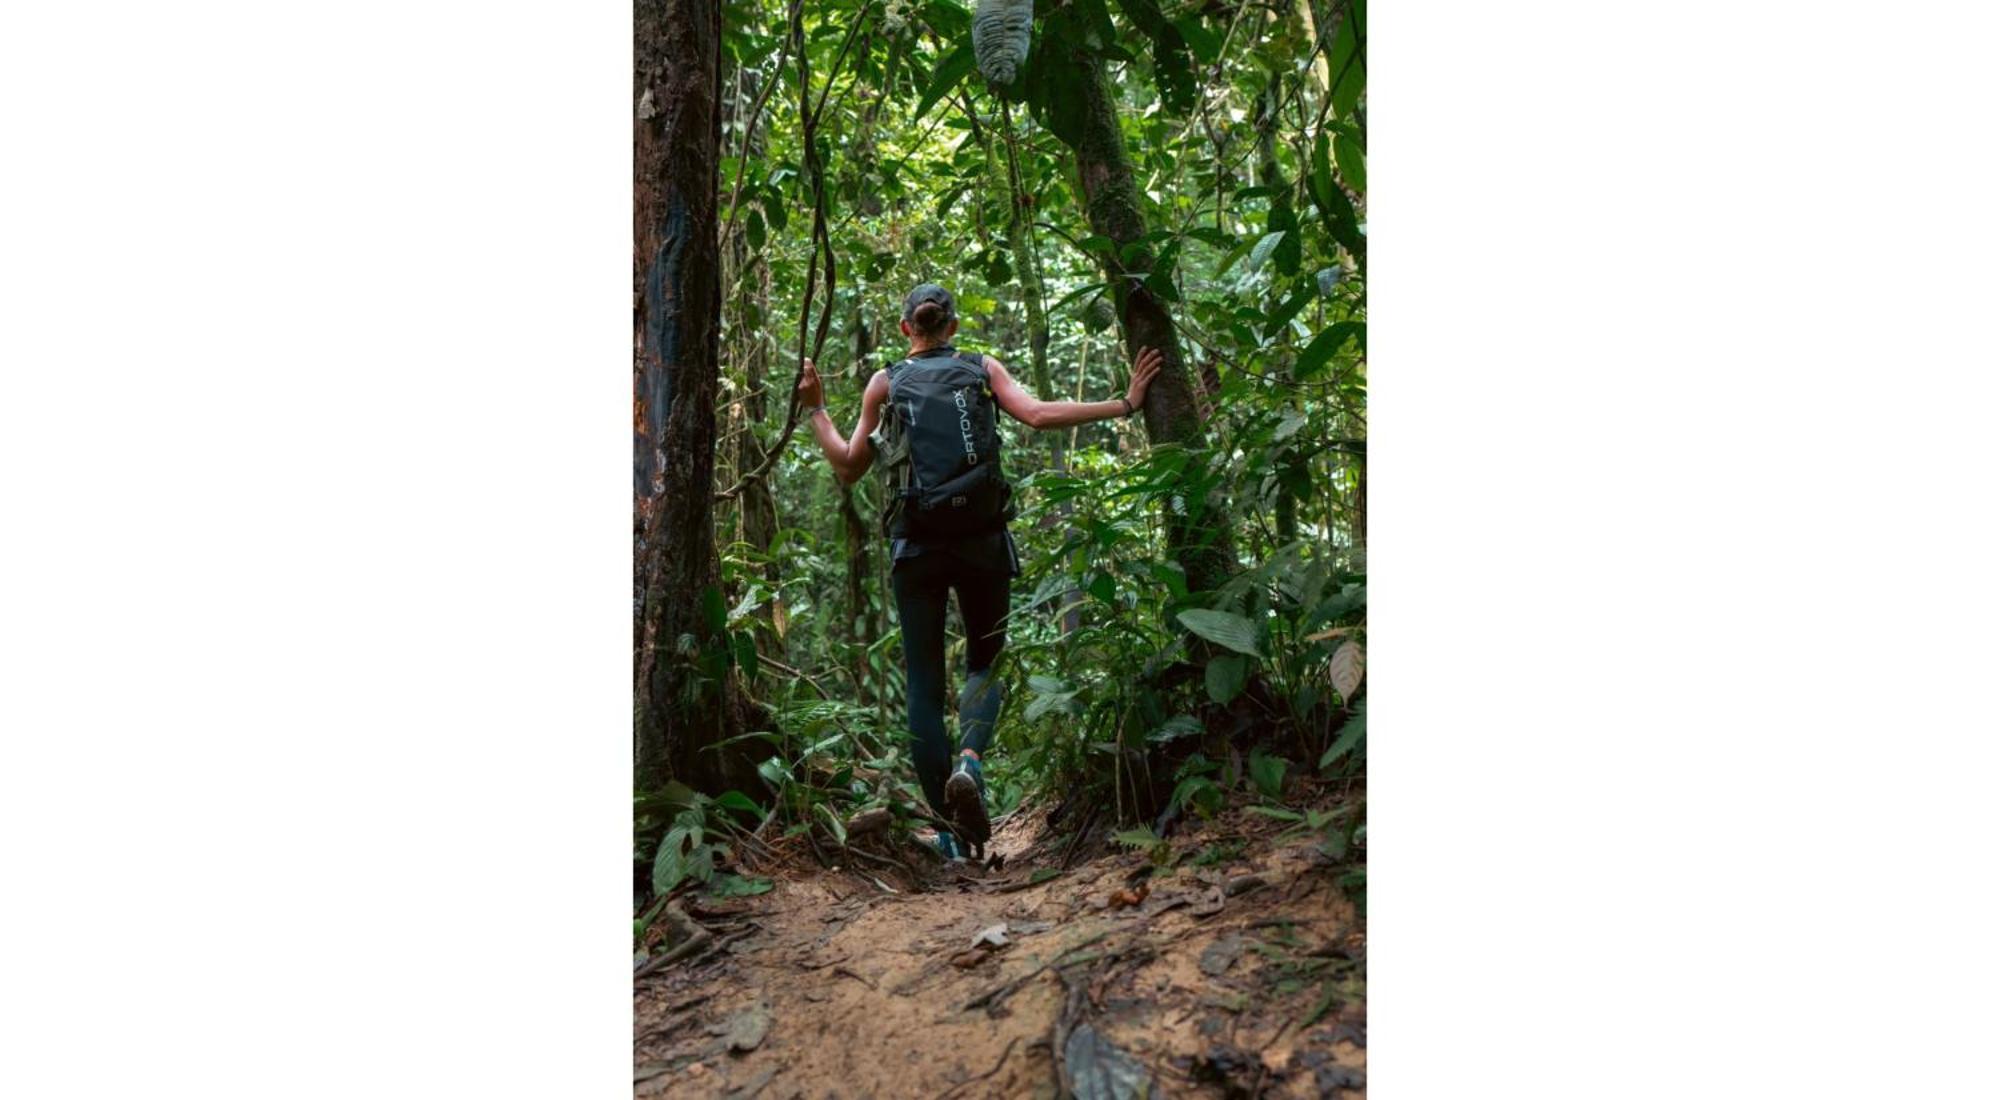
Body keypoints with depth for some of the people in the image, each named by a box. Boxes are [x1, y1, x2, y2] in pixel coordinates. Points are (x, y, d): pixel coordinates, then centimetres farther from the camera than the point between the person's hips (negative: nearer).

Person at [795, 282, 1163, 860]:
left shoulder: (885, 383, 8)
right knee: (985, 662, 16)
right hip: (982, 537, 0)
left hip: (916, 544, 0)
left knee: (924, 683, 6)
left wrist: (816, 410, 21)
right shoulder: (982, 368, 8)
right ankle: (969, 761, -14)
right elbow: (1038, 414, -8)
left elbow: (849, 467, 9)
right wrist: (1123, 404, -4)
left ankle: (951, 832, 3)